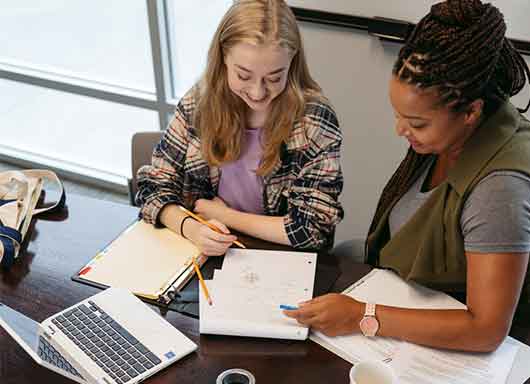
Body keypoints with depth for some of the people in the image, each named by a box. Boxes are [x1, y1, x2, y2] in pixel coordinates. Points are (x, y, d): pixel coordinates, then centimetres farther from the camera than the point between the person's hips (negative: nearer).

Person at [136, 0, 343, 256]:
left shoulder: (315, 119, -13)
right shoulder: (198, 103, -5)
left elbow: (314, 228, -15)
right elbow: (154, 186, -1)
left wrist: (221, 214, -11)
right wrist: (190, 227, -21)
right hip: (203, 255, 3)